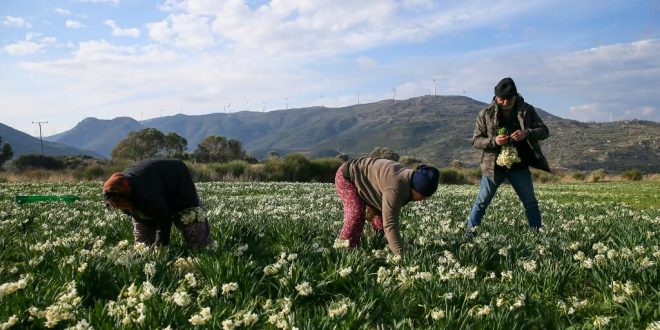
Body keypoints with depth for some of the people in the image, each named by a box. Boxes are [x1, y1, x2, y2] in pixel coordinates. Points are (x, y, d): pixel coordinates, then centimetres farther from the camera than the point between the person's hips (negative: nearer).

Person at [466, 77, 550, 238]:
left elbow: (544, 131, -2)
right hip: (494, 166, -1)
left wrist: (527, 133, -22)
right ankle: (469, 233, 14)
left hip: (519, 165, 2)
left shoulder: (526, 110, -1)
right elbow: (476, 140, -3)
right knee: (481, 202, 3)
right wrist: (493, 141, -23)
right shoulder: (486, 114, -4)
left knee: (531, 203, 8)